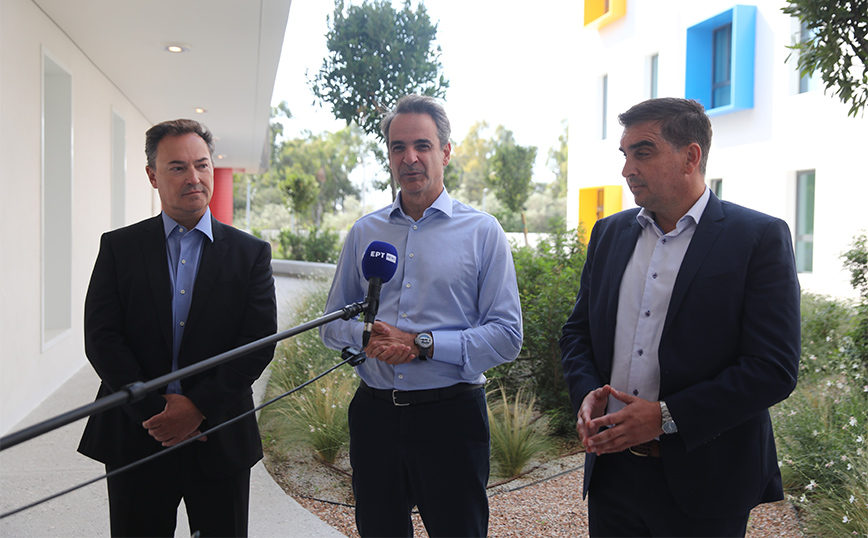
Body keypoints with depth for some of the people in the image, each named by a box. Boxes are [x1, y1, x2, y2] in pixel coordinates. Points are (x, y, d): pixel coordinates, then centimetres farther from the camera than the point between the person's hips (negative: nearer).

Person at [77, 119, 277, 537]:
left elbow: (260, 340, -6)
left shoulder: (251, 253, 2)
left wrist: (198, 406, -14)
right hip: (135, 438, 0)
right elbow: (101, 339, -4)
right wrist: (152, 412, -13)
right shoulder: (118, 248, 3)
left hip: (221, 441, 0)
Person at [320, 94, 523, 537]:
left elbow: (507, 335, -7)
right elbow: (332, 323, 11)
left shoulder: (482, 231, -2)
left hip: (451, 414, -3)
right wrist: (366, 337, -11)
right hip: (375, 413, 3)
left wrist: (422, 343, -16)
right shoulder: (364, 232, 9)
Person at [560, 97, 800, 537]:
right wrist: (586, 393, -7)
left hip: (702, 486, -4)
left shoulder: (760, 238, -9)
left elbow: (773, 369, -14)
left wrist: (666, 416, -19)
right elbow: (578, 330, 13)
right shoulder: (609, 233, 7)